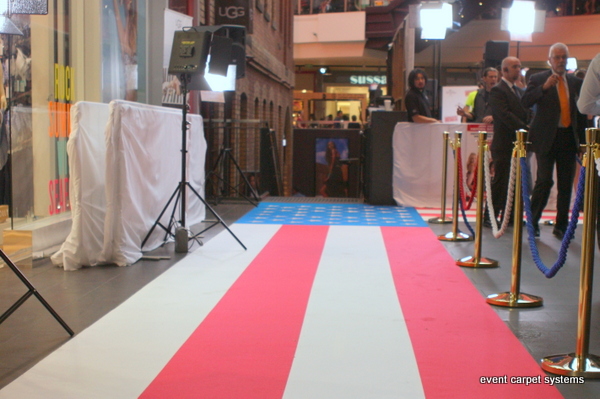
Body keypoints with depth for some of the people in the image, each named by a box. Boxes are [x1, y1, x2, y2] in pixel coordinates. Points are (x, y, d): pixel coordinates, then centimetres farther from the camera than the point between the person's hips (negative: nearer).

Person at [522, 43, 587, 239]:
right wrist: (544, 87, -24)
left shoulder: (576, 82, 11)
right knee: (544, 181, -8)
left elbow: (581, 112, 14)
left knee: (566, 185, 6)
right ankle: (532, 222, 7)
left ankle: (561, 226, 16)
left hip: (568, 138, 4)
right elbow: (525, 102, -12)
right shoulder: (538, 79, 2)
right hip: (547, 138, -4)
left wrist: (582, 140, 10)